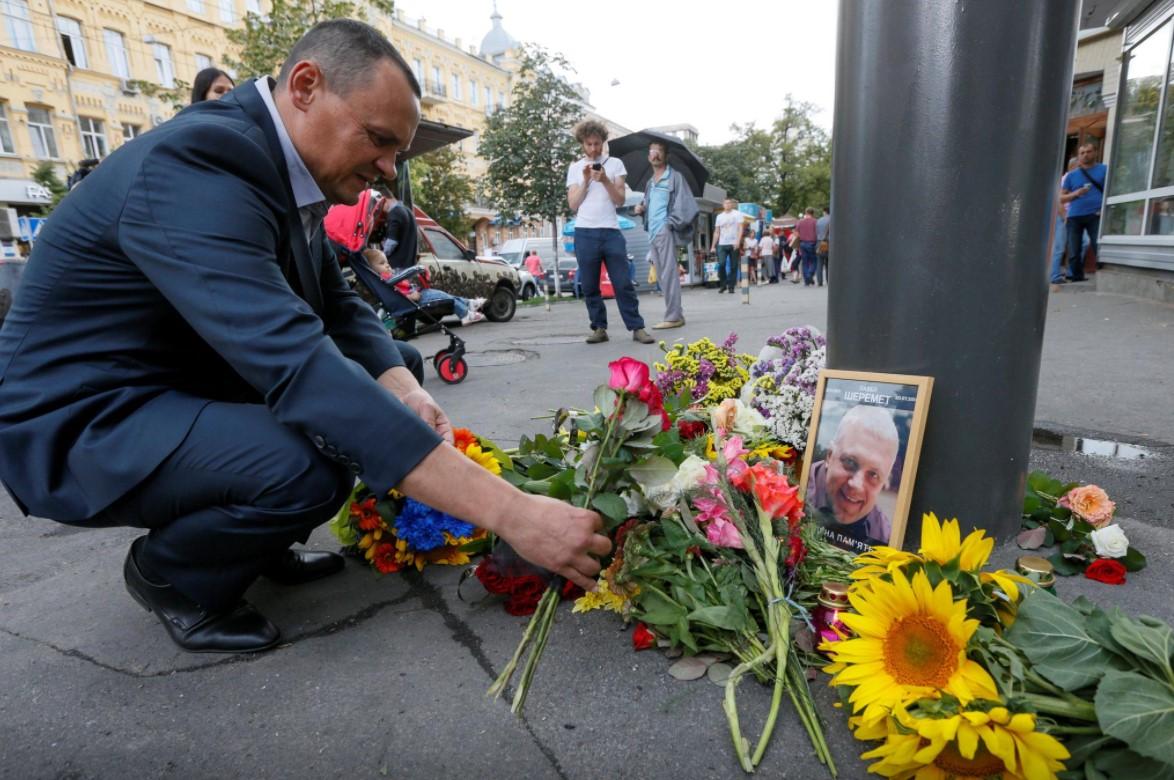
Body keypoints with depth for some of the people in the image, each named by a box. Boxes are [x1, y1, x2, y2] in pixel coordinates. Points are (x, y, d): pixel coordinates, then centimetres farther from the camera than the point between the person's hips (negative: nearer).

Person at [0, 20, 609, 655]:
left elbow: (337, 307, 2)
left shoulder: (287, 170, 0)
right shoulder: (194, 165, -29)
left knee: (396, 368, 4)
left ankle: (266, 545, 14)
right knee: (308, 467, -35)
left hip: (188, 386, 9)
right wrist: (508, 512, -43)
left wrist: (404, 390, -20)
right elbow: (298, 367, -40)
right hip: (81, 424, -8)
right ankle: (167, 574, 0)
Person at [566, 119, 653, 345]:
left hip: (611, 231, -1)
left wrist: (605, 180, -11)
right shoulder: (575, 168, 11)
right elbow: (573, 204, 3)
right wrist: (585, 181, -7)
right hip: (585, 233, 1)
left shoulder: (615, 164, 10)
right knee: (590, 286, 1)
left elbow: (620, 200, 3)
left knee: (623, 283, -4)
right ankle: (599, 328, 9)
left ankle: (637, 327, -1)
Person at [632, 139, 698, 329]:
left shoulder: (674, 177, 0)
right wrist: (641, 209, 7)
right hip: (652, 232, 8)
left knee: (669, 274, -12)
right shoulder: (649, 182, 22)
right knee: (661, 276, 7)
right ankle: (676, 313, 13)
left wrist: (671, 223, -16)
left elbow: (685, 203, -8)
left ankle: (673, 316, -11)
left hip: (665, 230, -8)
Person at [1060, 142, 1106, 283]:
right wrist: (1075, 194, -7)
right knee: (1074, 253, 0)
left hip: (1096, 215, -2)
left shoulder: (1104, 170, 10)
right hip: (1074, 216, 2)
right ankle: (1076, 279, 8)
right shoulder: (1071, 175, 15)